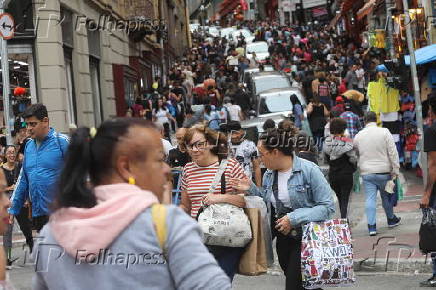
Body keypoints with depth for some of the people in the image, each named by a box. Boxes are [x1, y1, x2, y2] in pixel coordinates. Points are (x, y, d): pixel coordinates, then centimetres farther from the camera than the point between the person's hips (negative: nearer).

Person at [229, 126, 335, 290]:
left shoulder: (309, 170, -14)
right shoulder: (269, 175, 6)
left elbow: (327, 207, -16)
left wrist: (294, 218, -21)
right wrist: (251, 190, 1)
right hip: (283, 239, 7)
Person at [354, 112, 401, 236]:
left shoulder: (358, 136, 5)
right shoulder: (384, 132, -5)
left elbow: (356, 154, 15)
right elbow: (393, 153, -8)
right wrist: (395, 171, -5)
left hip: (366, 173, 1)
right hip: (383, 171, -1)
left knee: (370, 198, 0)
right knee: (386, 196, 16)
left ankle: (371, 226, -6)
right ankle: (391, 220, 33)